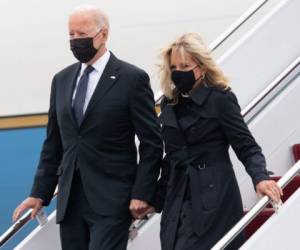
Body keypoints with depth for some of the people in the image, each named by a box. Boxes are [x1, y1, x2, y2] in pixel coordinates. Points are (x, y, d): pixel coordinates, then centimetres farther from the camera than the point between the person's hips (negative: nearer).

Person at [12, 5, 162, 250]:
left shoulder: (132, 78, -3)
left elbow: (152, 142, -4)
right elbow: (54, 143, 15)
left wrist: (142, 194, -10)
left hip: (111, 200, -5)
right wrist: (40, 193, 10)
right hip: (70, 199, 5)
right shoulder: (62, 80, 13)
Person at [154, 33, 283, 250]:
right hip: (177, 199, 6)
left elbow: (246, 147, -8)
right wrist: (158, 200, 17)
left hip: (212, 199, -6)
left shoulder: (221, 99, -6)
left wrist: (260, 178, -26)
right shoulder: (170, 103, 11)